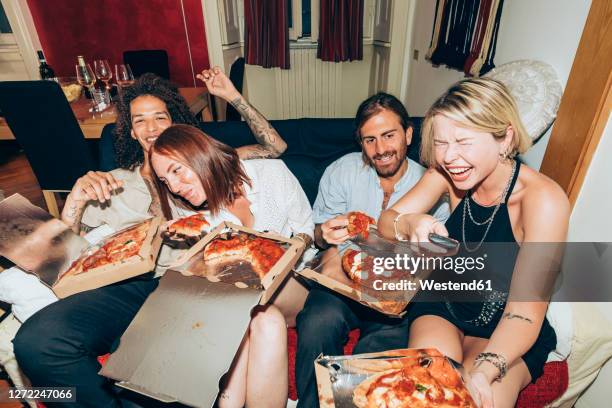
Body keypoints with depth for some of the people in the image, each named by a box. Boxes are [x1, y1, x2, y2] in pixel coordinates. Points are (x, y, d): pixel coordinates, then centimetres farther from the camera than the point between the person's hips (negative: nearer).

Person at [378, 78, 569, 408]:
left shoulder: (542, 199, -24)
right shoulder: (447, 174, -12)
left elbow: (525, 312, -26)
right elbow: (386, 222, -11)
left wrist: (483, 372, -42)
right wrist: (410, 223, -35)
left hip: (505, 332, -1)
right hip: (442, 306, 2)